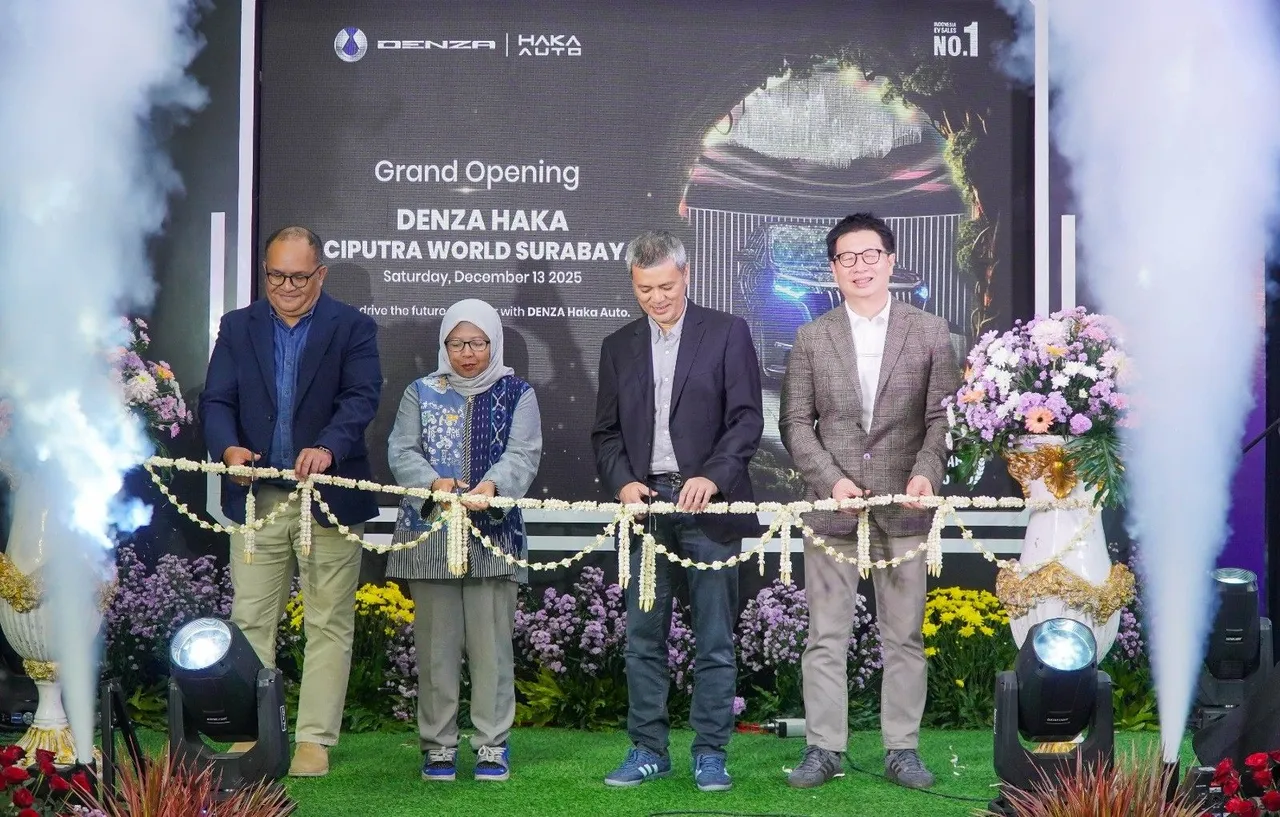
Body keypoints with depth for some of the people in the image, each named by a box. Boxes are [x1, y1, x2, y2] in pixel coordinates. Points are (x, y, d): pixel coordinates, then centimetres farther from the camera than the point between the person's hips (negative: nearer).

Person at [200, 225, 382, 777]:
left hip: (329, 497, -2)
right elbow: (216, 400, 2)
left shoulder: (353, 328, 0)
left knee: (328, 624, 2)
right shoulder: (238, 328, 9)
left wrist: (328, 448, -32)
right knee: (250, 621, 5)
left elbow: (361, 398, -13)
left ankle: (315, 741, 9)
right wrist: (228, 447, -20)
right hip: (256, 497, 3)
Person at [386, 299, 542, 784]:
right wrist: (434, 483, -18)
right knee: (436, 643, 3)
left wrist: (493, 485, -24)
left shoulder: (517, 395, 8)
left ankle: (492, 745, 5)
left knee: (491, 642, -2)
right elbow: (402, 452, 2)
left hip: (494, 532, -1)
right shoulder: (421, 393, 11)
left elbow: (523, 455, -4)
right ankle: (438, 745, 11)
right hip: (429, 531, 1)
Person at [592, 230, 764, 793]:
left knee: (715, 640, 2)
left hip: (708, 505, -3)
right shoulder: (618, 346, 13)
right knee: (643, 638, 6)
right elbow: (606, 433, 13)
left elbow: (747, 418, -4)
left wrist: (713, 477, -18)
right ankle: (648, 750, 14)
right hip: (644, 503, 3)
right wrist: (623, 482, -6)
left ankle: (710, 752, 9)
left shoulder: (727, 333, 2)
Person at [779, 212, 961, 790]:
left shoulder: (930, 332, 6)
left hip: (903, 505, 0)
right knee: (826, 637, 2)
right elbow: (795, 422, 5)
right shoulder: (811, 339, 8)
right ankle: (823, 748, 8)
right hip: (832, 505, 1)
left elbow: (943, 416, 3)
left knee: (904, 636, 4)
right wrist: (831, 479, -8)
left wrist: (926, 471, -14)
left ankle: (901, 749, 11)